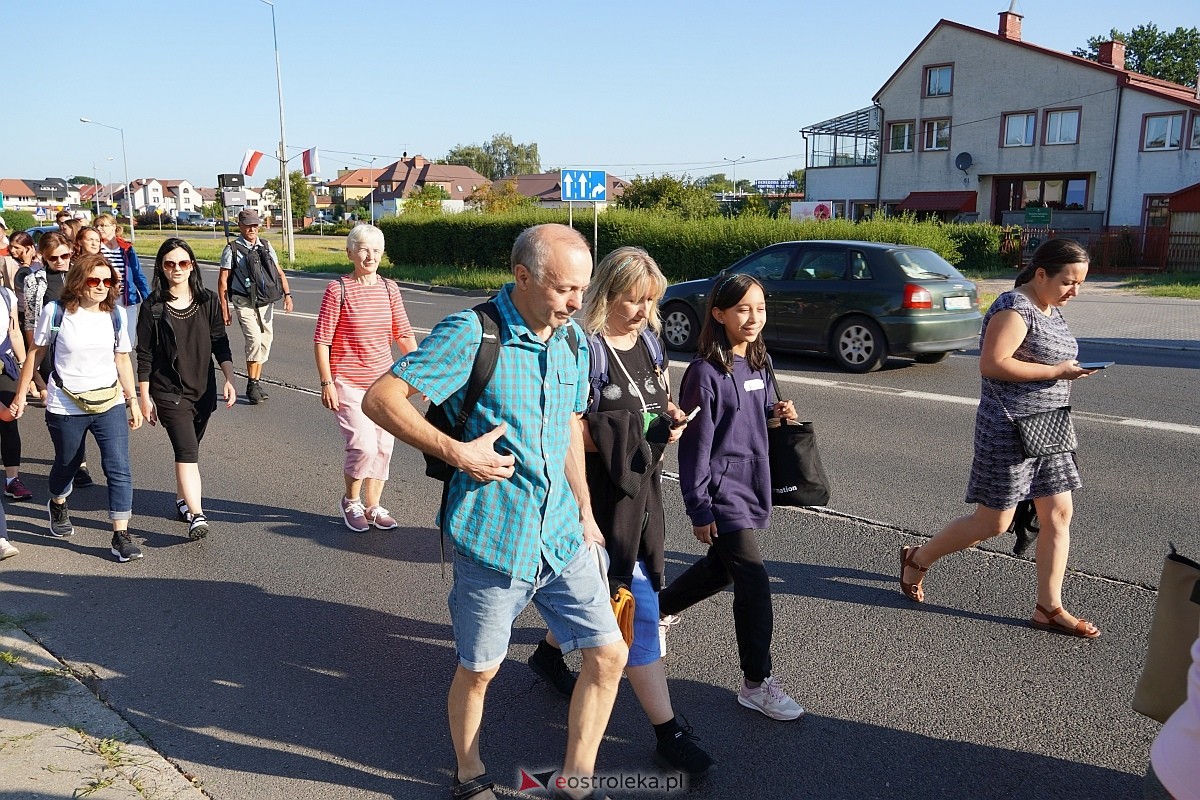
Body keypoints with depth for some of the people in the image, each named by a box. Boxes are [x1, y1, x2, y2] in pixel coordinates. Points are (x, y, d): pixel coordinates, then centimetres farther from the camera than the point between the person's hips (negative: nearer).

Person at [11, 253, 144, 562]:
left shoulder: (116, 314, 0)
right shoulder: (55, 311, -8)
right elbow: (35, 353, 1)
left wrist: (133, 401, 6)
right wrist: (21, 394, 3)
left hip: (110, 404, 1)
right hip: (65, 407, -1)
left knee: (119, 469, -9)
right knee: (67, 465, 19)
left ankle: (121, 536, -4)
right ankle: (58, 505, 52)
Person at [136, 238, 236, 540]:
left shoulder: (208, 301, 2)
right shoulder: (153, 307, -6)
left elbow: (220, 343, 4)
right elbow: (144, 356, -2)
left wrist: (229, 379, -7)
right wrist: (144, 398, -2)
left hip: (203, 390, 4)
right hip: (169, 391, -3)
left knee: (188, 448, 15)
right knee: (187, 450, -15)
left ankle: (182, 498, 34)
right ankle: (197, 516, -20)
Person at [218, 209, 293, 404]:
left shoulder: (266, 246, 11)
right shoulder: (232, 249, -2)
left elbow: (279, 272, 14)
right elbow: (223, 280, -2)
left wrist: (287, 294, 0)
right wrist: (224, 308, -6)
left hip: (266, 302, 5)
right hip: (244, 303, -5)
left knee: (265, 342, 7)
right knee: (254, 339, -18)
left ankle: (257, 383, 20)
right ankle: (252, 385, -7)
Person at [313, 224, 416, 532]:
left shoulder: (389, 288, 4)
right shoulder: (338, 290, -9)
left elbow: (404, 334, 8)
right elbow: (321, 340, -8)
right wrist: (326, 383, -12)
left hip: (384, 381, 5)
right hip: (348, 383, -5)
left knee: (383, 447, 9)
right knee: (364, 446, -14)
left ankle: (373, 507, 27)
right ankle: (351, 501, 13)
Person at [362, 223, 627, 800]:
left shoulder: (572, 339, 6)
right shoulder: (471, 335, -16)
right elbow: (380, 398, -17)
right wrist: (455, 452, -22)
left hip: (562, 535, 6)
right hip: (494, 539, -5)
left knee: (608, 654, 5)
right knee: (478, 669, 12)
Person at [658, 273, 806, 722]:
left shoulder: (759, 363, 6)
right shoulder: (705, 372, -17)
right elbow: (696, 444, -15)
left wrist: (777, 412, -3)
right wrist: (699, 510, -15)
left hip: (750, 484, 8)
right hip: (721, 490, -8)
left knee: (720, 567, 22)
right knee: (753, 581, -9)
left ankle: (657, 610, 47)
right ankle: (756, 683, 4)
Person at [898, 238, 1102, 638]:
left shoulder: (1052, 310, 13)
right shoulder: (1014, 308, -16)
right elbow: (992, 364, -25)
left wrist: (1071, 371, 9)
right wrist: (1056, 372, -22)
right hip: (1009, 431, -9)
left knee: (1058, 514, 6)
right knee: (992, 523, -1)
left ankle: (1048, 609, 16)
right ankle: (917, 559, 20)